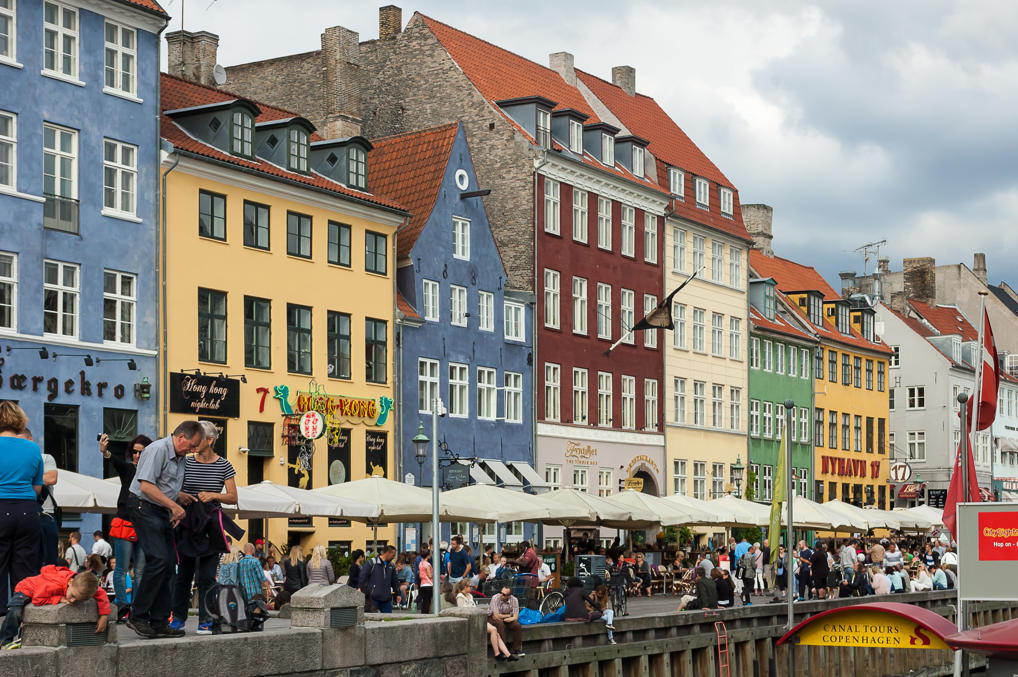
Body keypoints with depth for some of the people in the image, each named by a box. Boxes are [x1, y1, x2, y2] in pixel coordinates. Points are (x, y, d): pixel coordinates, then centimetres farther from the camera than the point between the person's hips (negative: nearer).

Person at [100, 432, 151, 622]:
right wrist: (105, 452, -41)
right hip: (125, 523, -2)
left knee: (141, 571, 5)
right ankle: (122, 609, -3)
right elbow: (116, 461, -20)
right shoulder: (127, 468, 1)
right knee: (122, 569, -3)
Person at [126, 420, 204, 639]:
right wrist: (174, 506, -20)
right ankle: (138, 616, -12)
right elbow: (146, 485, -22)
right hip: (144, 508, -9)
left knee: (168, 565, 3)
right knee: (158, 560, -19)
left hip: (163, 512, 9)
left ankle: (159, 622, 7)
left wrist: (176, 511, 10)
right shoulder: (158, 450, -14)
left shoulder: (180, 457, 16)